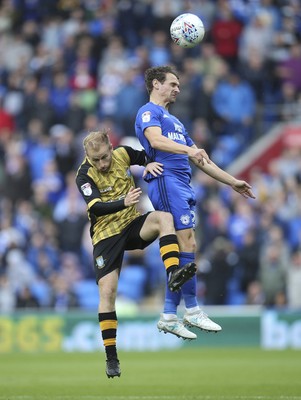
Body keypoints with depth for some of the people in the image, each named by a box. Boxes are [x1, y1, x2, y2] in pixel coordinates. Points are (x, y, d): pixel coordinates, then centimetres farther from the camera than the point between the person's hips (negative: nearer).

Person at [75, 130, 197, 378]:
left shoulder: (122, 154, -4)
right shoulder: (85, 176, -16)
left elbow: (145, 156, 17)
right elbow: (96, 208, -30)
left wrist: (149, 164, -7)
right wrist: (124, 202, -46)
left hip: (132, 225, 3)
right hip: (106, 235, -3)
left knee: (164, 218, -28)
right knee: (107, 292, -12)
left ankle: (173, 274, -41)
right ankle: (111, 356, -4)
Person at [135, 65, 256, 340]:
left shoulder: (175, 121, 31)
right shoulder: (149, 112, 3)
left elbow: (201, 161, 32)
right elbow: (155, 140, -19)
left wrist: (233, 182, 29)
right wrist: (189, 150, -34)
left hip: (183, 186, 9)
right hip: (166, 181, -9)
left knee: (182, 250, 3)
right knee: (187, 244, -14)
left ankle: (169, 316, 3)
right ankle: (192, 310, -12)